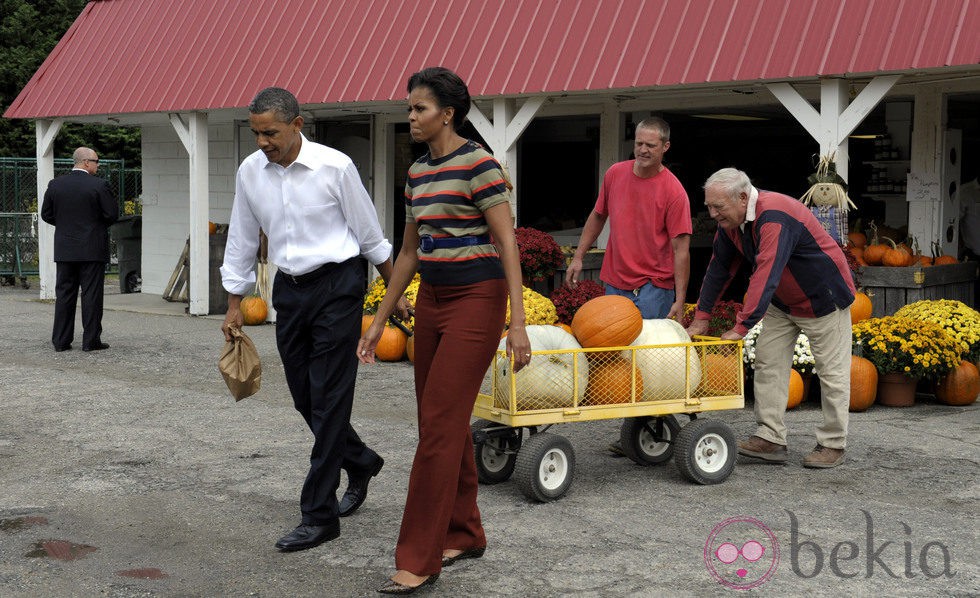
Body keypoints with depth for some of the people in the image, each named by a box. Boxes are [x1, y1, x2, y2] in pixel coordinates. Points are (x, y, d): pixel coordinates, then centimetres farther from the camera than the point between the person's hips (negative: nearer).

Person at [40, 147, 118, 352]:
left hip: (64, 249, 4)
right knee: (92, 294, 1)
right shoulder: (99, 185, -11)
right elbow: (112, 215, -9)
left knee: (64, 294, 9)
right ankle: (91, 340, 2)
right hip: (92, 250, -4)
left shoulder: (55, 185, 3)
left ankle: (61, 341, 11)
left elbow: (46, 214, 8)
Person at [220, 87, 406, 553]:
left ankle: (319, 515, 0)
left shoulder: (334, 166, -12)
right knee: (304, 397, 11)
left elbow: (370, 233, -2)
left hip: (337, 285, -5)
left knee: (328, 399, -6)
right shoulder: (250, 172, 1)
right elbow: (241, 239, 11)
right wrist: (234, 304, 11)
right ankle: (360, 463, 37)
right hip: (289, 289, 6)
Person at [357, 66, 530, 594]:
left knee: (438, 425, -9)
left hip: (475, 299, -8)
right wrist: (378, 322, 18)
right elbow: (408, 253, 18)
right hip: (431, 301, 8)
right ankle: (465, 533, 27)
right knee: (445, 423, 12)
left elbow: (507, 243, -15)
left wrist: (518, 323, -20)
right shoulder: (418, 173, 12)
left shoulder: (477, 164, -12)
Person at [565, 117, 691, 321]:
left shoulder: (674, 192, -13)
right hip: (614, 283, 5)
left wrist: (680, 301, -17)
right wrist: (577, 257, 14)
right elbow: (598, 216, 17)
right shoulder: (615, 173, 3)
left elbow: (681, 250, -14)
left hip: (652, 287, -5)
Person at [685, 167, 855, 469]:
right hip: (782, 302, 8)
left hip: (823, 298, -8)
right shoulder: (730, 219, -7)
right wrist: (701, 318, -1)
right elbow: (719, 267, 1)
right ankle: (771, 440, 3)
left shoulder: (774, 217, -34)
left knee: (832, 372, 0)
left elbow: (765, 276, -41)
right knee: (767, 363, 2)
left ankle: (833, 444, 10)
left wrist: (740, 328, -43)